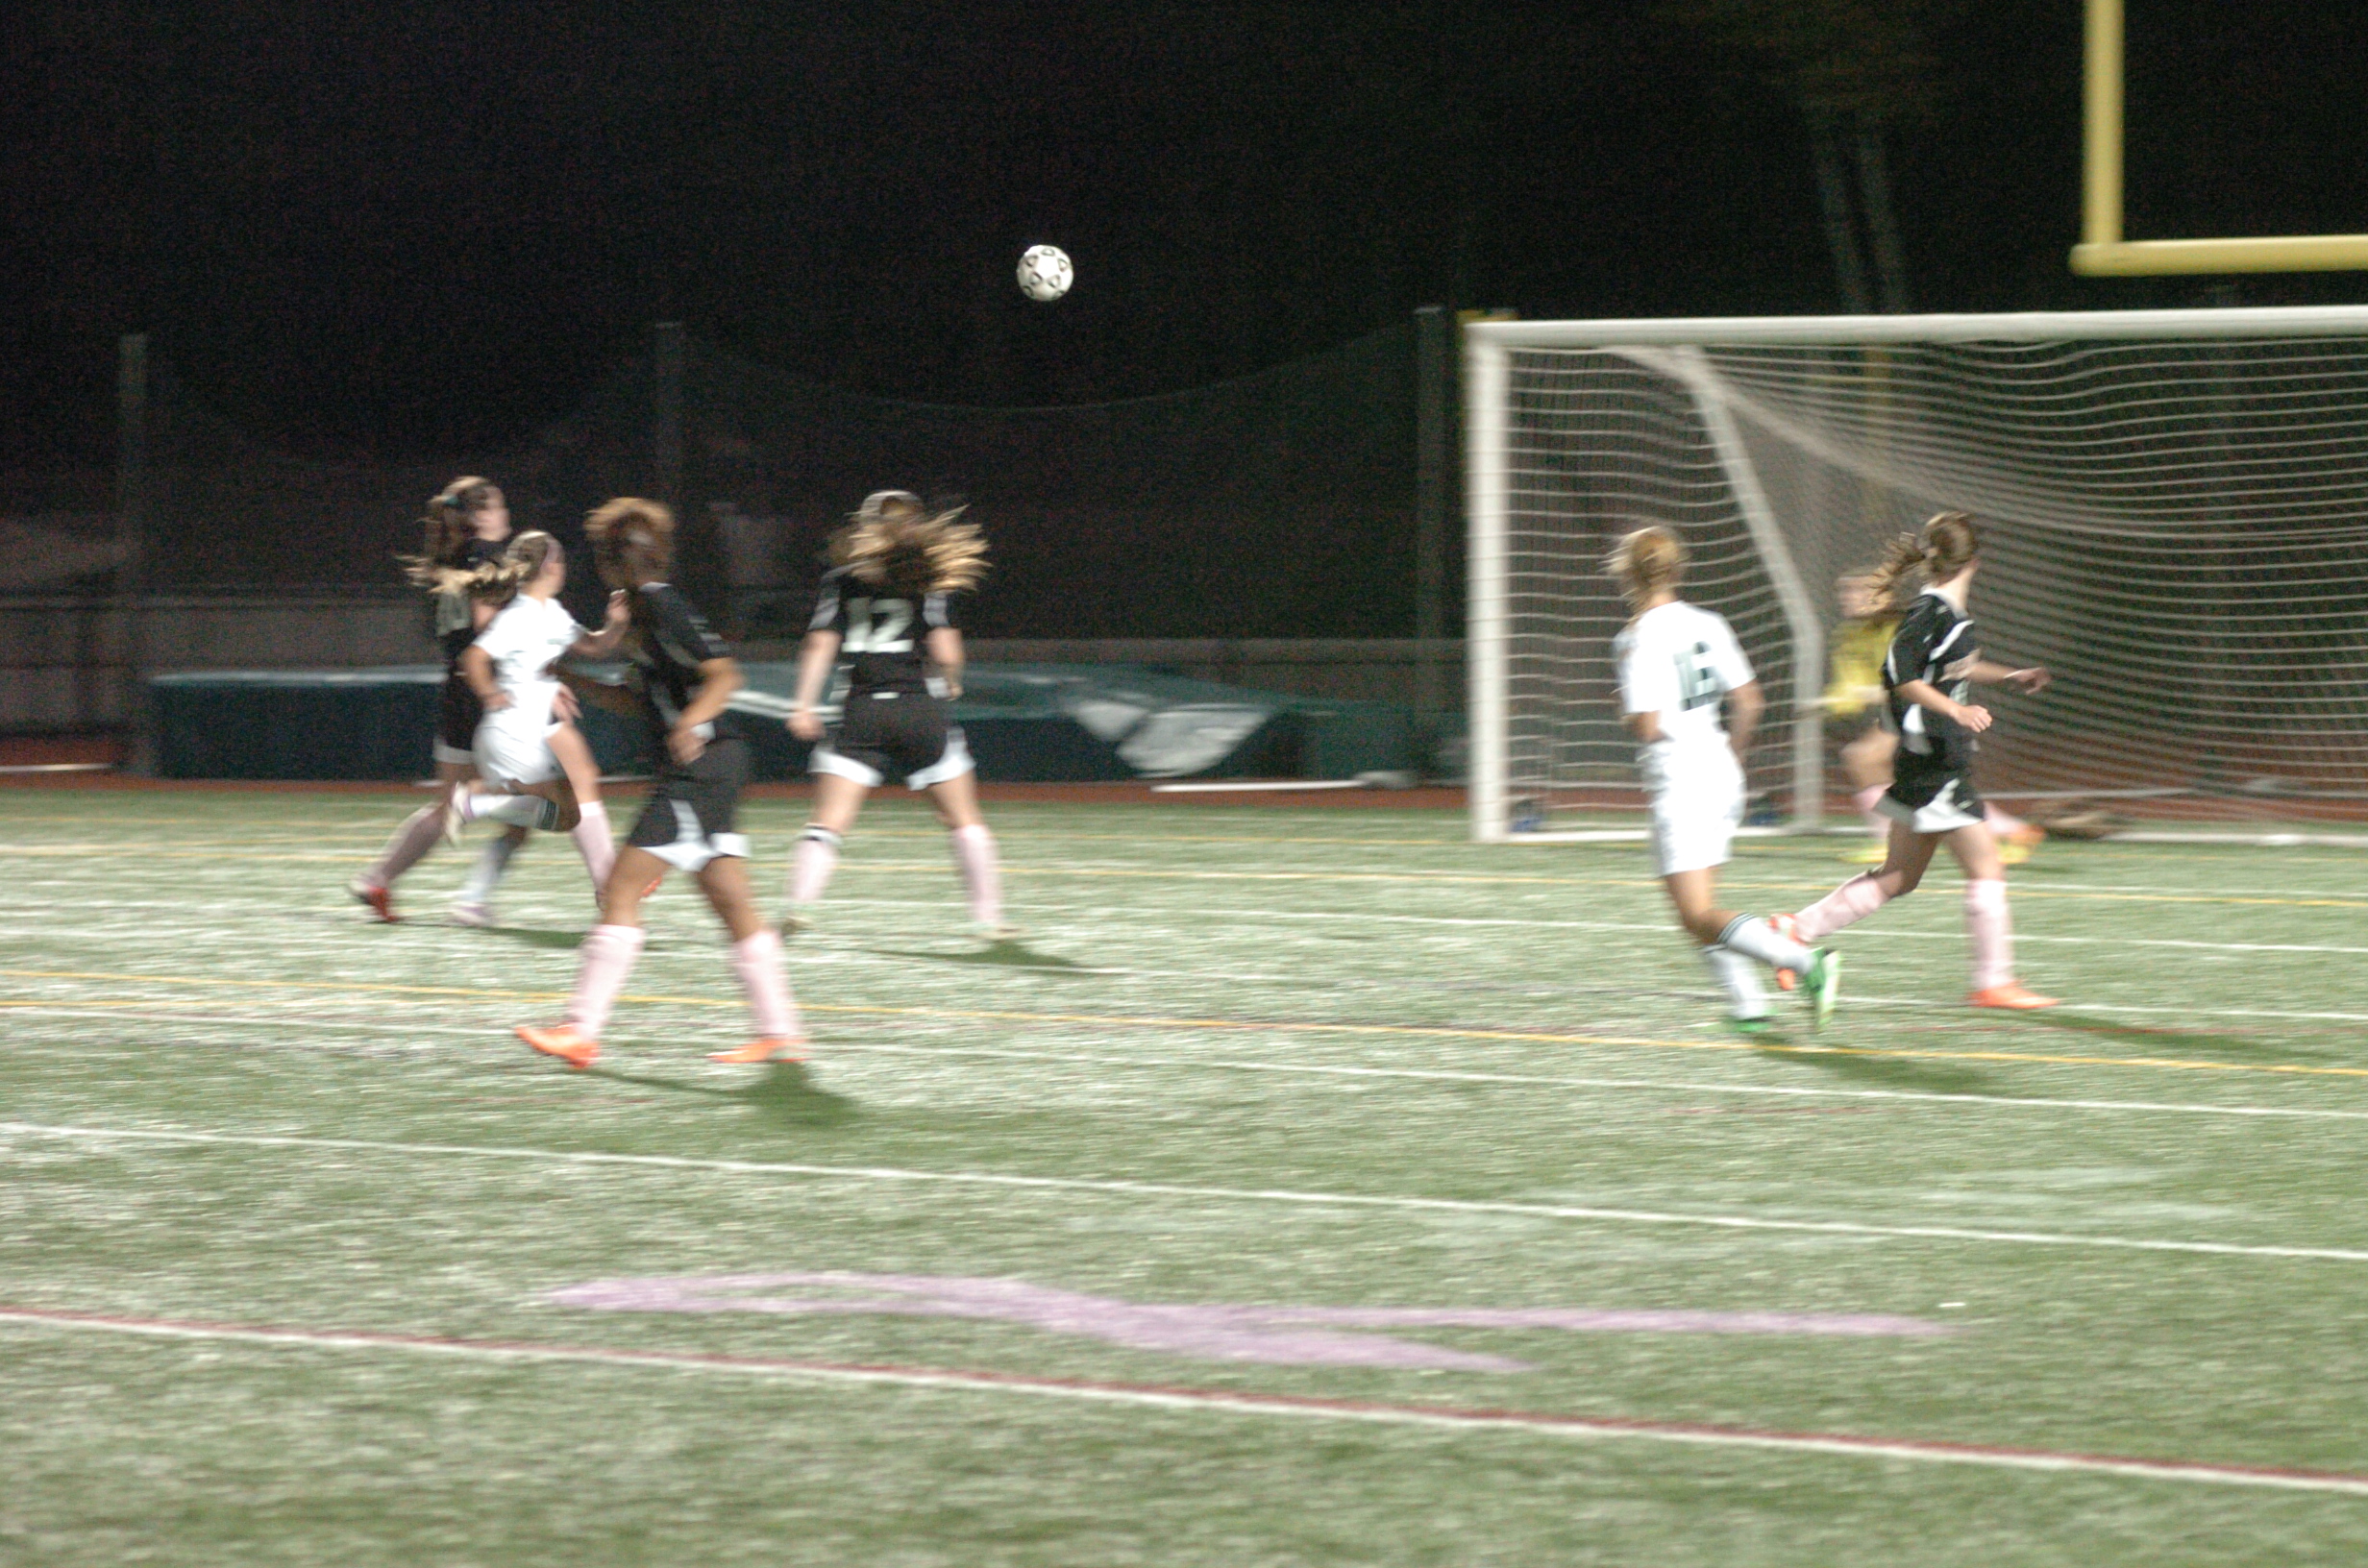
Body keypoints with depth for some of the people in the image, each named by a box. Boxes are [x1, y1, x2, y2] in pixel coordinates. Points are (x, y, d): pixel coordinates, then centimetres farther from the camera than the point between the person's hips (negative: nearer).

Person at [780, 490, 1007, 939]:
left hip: (862, 713, 1)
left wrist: (803, 706, 1)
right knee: (963, 821, 13)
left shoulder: (842, 579, 9)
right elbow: (944, 650, -6)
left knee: (828, 822, -3)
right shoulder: (931, 580, 2)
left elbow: (820, 645, 0)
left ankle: (799, 906, -22)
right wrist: (950, 682, 14)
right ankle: (988, 915, 15)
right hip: (919, 709, -1)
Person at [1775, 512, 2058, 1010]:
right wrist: (1955, 709, -32)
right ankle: (1993, 982, -3)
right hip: (1934, 763, -10)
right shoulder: (1931, 612, -16)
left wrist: (2008, 676, 28)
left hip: (1941, 761, 10)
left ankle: (1798, 928, 19)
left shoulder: (1948, 612, 12)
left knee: (1900, 876, 15)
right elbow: (1901, 677, -24)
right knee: (1986, 867, -6)